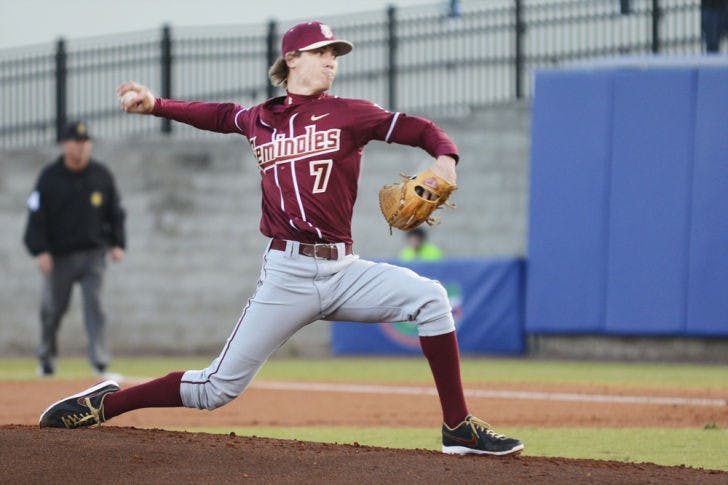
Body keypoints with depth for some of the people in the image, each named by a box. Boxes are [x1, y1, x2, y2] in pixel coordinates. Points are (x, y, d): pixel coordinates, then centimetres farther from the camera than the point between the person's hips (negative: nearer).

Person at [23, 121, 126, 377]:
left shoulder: (102, 175, 3)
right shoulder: (49, 177, -4)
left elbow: (115, 212, 11)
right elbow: (36, 216, -5)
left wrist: (117, 243, 1)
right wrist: (40, 250, -14)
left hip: (93, 253, 0)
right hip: (59, 255, 0)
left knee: (94, 303, -12)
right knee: (53, 308, 8)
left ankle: (100, 362, -17)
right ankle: (46, 356, 29)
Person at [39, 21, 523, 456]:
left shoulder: (348, 113, 5)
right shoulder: (261, 120, 11)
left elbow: (419, 129, 0)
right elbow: (220, 115, 32)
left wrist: (444, 157, -20)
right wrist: (156, 105, 27)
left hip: (343, 272, 1)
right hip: (287, 274, -1)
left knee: (429, 297, -22)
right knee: (218, 388, -5)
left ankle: (458, 427, -15)